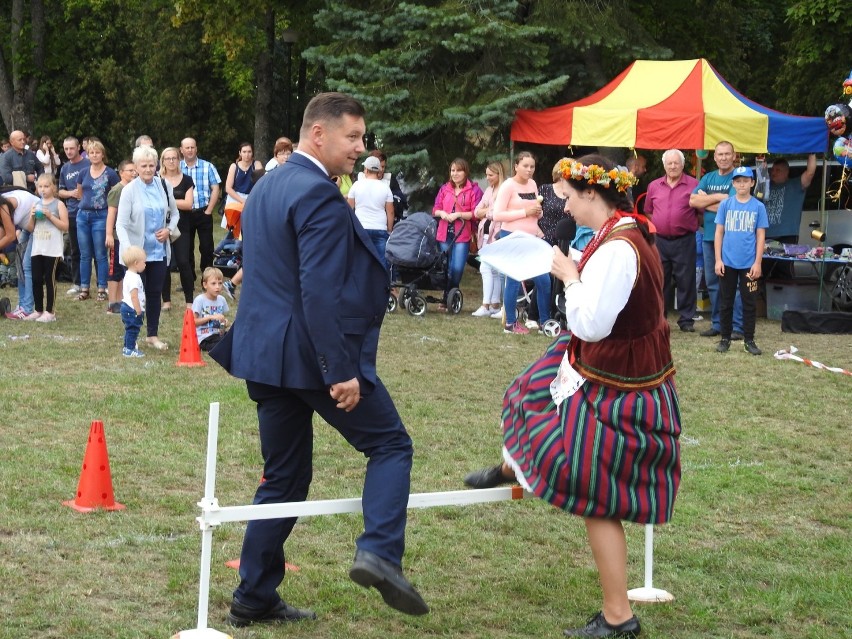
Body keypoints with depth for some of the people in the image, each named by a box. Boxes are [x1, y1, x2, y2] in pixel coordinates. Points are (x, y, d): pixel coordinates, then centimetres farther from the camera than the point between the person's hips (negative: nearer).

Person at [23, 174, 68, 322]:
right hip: (37, 249, 5)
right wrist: (32, 216, -5)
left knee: (49, 279, -2)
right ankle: (38, 310, 15)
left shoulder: (58, 205, -2)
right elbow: (30, 229, 13)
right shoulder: (36, 205, 11)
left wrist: (50, 216, -15)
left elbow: (65, 226, -8)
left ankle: (50, 312, 3)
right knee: (36, 279, 5)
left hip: (52, 250, -5)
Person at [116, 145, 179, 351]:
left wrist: (168, 229, -6)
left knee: (155, 293, 11)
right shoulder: (129, 190, -10)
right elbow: (121, 224, -14)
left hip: (159, 251, 4)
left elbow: (174, 214, 15)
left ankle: (153, 335, 22)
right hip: (137, 252, -4)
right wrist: (128, 250, -28)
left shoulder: (164, 186, 2)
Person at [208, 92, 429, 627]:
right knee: (391, 444, 6)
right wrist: (341, 372, -22)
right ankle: (380, 553, -12)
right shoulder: (320, 196, -16)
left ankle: (255, 598, 16)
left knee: (285, 478, 14)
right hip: (313, 354, -9)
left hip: (266, 355, 9)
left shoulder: (267, 187, 15)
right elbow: (320, 293, -23)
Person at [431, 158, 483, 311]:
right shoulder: (444, 188, 14)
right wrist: (442, 213, -7)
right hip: (444, 234, 4)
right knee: (445, 268, 7)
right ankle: (447, 299, 17)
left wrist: (458, 215, -16)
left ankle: (447, 299, 2)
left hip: (462, 235, -4)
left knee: (457, 268, -13)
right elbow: (435, 209, 15)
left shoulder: (474, 189, -1)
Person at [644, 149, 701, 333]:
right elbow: (648, 211, 20)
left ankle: (686, 319, 7)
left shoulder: (693, 185, -1)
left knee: (685, 281, 0)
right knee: (660, 281, 8)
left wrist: (690, 224, -1)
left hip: (684, 240, -3)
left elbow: (702, 210, 3)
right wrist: (656, 225, 10)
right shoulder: (654, 186, 10)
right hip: (660, 240, 3)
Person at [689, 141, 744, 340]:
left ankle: (737, 326, -3)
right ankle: (716, 324, 18)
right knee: (712, 282, 10)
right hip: (709, 236, 6)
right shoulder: (708, 178, 14)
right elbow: (693, 201, 3)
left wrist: (706, 201, -4)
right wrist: (718, 197, -8)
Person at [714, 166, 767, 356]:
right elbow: (719, 232, 3)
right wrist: (718, 259, -2)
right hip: (727, 262, 1)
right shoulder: (725, 205, 1)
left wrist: (757, 263, -4)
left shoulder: (758, 207, 0)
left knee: (749, 303, 5)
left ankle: (749, 340, 13)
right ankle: (725, 338, 18)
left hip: (749, 264, -1)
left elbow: (761, 236, 1)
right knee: (726, 302, 8)